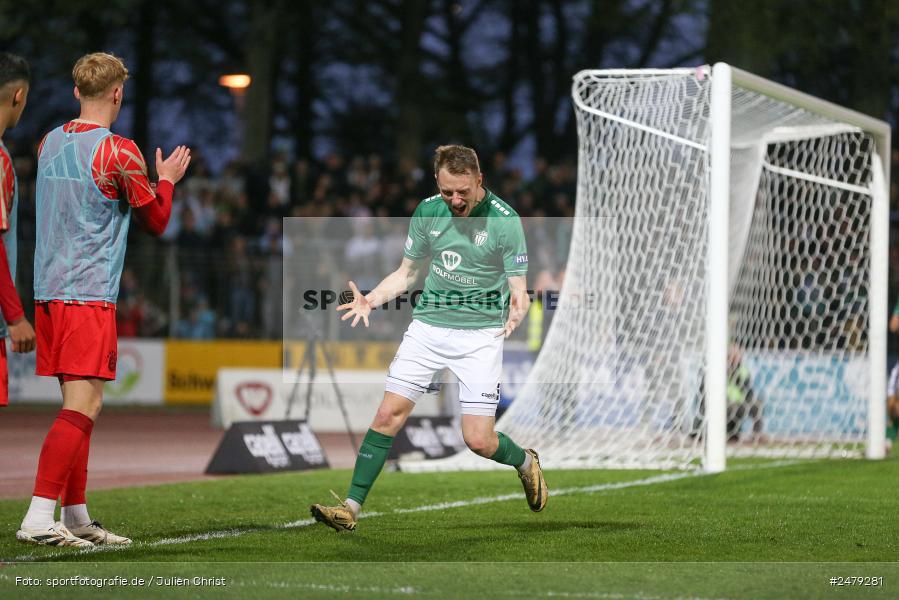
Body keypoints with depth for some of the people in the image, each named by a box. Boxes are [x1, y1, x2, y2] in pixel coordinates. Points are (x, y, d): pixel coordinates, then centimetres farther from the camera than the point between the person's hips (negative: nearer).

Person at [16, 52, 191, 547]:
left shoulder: (49, 144, 11)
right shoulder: (119, 152, -10)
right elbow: (156, 220, 1)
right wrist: (166, 180, 19)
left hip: (49, 292, 8)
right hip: (89, 296, -8)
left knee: (80, 403, 13)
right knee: (83, 404, -10)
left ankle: (76, 517, 17)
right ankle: (37, 519, -20)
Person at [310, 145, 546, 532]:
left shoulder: (505, 220, -12)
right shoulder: (427, 211, 1)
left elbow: (518, 290, -9)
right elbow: (407, 272, 13)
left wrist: (517, 310, -33)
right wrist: (371, 300, -4)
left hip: (480, 332, -4)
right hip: (429, 324, 4)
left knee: (479, 441, -6)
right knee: (388, 414, -8)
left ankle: (526, 462, 28)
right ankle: (351, 508, -3)